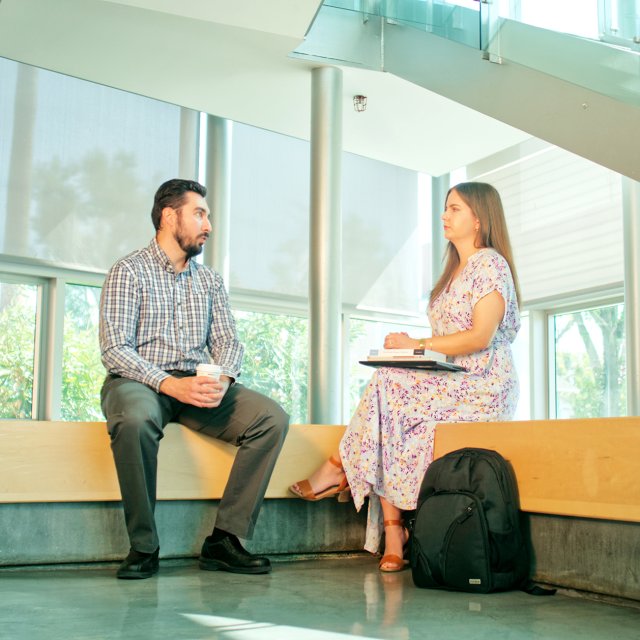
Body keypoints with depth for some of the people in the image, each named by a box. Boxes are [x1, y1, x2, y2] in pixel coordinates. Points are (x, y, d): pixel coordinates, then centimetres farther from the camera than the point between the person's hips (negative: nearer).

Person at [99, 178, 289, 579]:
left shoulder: (210, 280, 18)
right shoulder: (129, 272, -1)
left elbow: (227, 340, 9)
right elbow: (114, 349, -11)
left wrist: (223, 378, -15)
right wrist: (169, 383, -25)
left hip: (200, 385, 5)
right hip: (140, 381, -5)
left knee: (272, 418, -18)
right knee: (136, 420, -40)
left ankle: (225, 539, -17)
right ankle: (144, 547, -22)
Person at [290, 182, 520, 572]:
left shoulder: (490, 263, -6)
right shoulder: (456, 269, 22)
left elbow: (480, 337, -17)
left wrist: (419, 345, -15)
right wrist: (409, 348, -1)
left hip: (482, 388, -8)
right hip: (451, 382, 8)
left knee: (389, 386, -24)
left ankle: (339, 468, -8)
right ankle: (393, 534, -20)